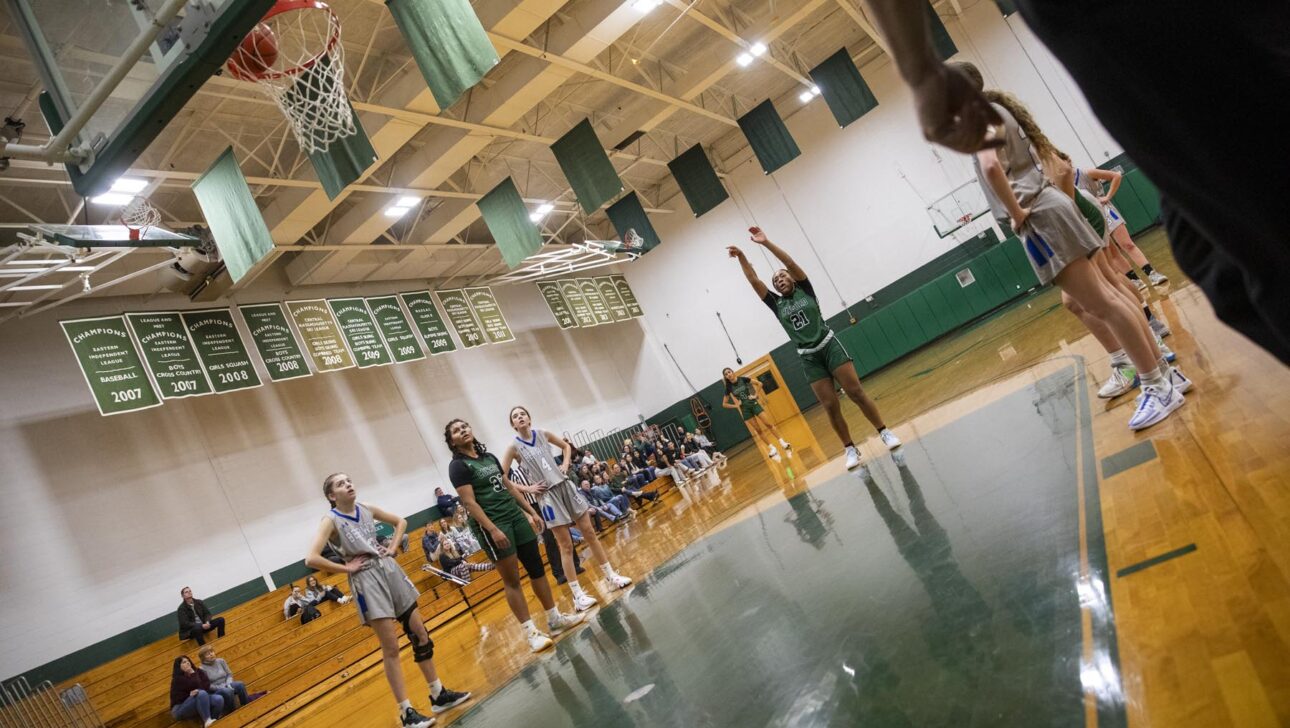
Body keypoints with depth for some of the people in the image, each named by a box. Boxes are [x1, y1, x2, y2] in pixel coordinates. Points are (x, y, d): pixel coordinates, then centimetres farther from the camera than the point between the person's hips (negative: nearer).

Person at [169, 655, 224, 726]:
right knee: (202, 694, -35)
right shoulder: (178, 679, -9)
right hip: (179, 710, -5)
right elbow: (195, 685, -21)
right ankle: (207, 721, -36)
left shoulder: (197, 672, 9)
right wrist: (192, 673, -6)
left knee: (219, 699, -24)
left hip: (197, 704, 5)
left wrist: (198, 691, -24)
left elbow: (206, 684, -5)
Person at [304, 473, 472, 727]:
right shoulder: (331, 521, -11)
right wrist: (347, 568, -15)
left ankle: (439, 695, 21)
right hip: (367, 581, -6)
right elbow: (311, 559, -23)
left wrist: (393, 547, 7)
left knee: (420, 634, 9)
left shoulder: (366, 509, 6)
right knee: (391, 648, -4)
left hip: (390, 571, 6)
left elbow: (401, 521, 21)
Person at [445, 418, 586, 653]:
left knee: (536, 568, 10)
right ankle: (531, 632, 5)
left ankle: (555, 618, 21)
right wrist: (493, 530, -23)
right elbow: (469, 503, -16)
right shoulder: (458, 466, -9)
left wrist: (531, 512, 16)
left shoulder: (489, 457, 12)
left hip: (516, 516, 7)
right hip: (492, 524, -7)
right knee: (512, 581, -2)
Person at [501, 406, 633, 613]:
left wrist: (566, 464, 4)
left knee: (590, 533, 9)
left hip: (566, 486, 4)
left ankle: (611, 575, 21)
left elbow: (566, 446, 20)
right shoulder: (514, 446, -8)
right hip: (547, 495, -4)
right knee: (566, 546, -1)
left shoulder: (542, 434, 3)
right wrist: (527, 489, -12)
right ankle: (577, 595, 7)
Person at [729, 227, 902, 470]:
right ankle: (851, 449, 8)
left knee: (856, 393, -7)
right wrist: (741, 257, -6)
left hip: (830, 346, -2)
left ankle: (885, 432, 5)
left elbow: (791, 263, -8)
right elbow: (754, 281, 2)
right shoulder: (777, 304, 9)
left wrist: (766, 243, -15)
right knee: (831, 407, -1)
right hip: (809, 358, 2)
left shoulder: (805, 290, 4)